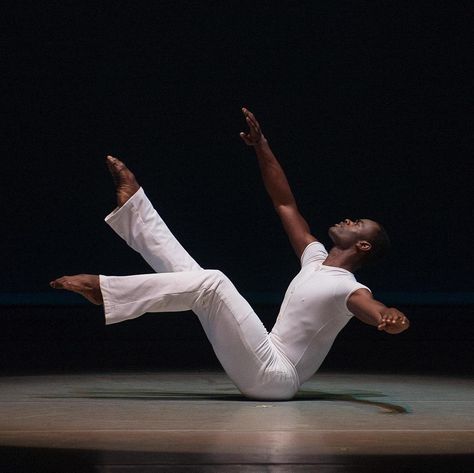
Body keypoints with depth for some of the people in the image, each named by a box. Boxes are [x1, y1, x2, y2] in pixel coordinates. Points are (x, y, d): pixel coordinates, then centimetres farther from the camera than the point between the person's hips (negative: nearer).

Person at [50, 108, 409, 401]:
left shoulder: (350, 289, -7)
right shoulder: (316, 257, 18)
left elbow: (378, 311, -31)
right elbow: (285, 204, 22)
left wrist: (393, 319, -56)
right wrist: (261, 147, 20)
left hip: (275, 376, -8)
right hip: (263, 371, 8)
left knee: (211, 283, -22)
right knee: (192, 277, 9)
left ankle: (103, 288, -22)